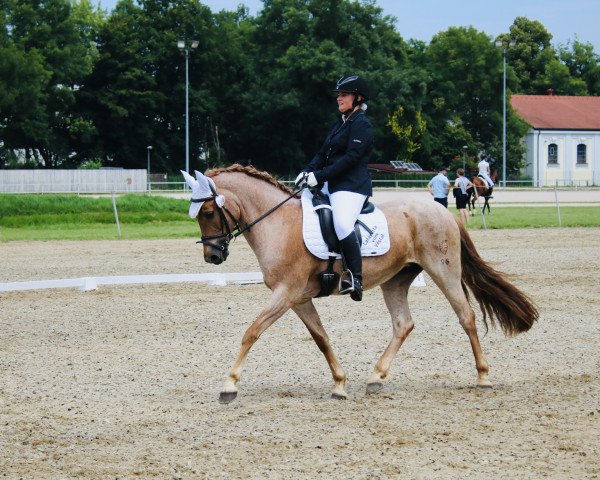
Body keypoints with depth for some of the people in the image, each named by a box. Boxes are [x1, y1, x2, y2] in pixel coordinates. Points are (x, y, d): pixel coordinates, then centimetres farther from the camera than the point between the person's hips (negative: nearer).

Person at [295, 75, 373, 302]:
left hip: (352, 187, -11)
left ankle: (355, 278, -29)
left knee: (342, 224, -31)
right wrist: (307, 172, -1)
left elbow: (350, 158, -18)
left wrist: (319, 176, -21)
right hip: (331, 185, 11)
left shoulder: (361, 125, -9)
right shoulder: (340, 124, 20)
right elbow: (323, 154, 18)